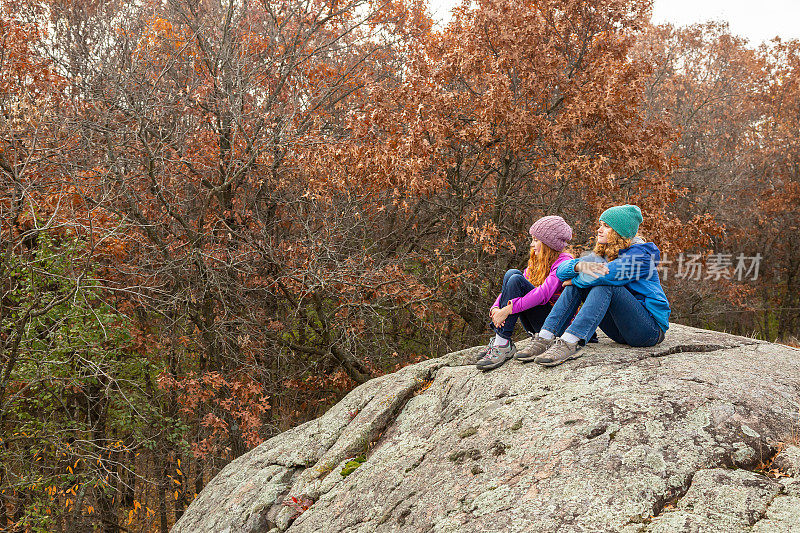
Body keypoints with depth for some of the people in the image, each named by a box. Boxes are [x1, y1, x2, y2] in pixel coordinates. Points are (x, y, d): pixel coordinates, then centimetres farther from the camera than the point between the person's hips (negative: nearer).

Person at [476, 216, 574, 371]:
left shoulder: (563, 261, -8)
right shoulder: (536, 263, 17)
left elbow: (544, 293, -24)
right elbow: (509, 289, 5)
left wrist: (509, 309, -30)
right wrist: (496, 308, -16)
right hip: (536, 326, 7)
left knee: (516, 280, -23)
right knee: (512, 273, -13)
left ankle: (502, 345, -29)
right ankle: (498, 339, -22)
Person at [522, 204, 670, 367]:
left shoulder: (641, 255, -14)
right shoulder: (603, 253, 9)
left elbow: (605, 275, -31)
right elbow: (561, 270, -3)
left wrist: (574, 280, -13)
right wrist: (580, 266, -26)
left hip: (651, 329, -7)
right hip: (619, 331, 7)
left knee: (606, 284, -29)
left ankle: (570, 342, -42)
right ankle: (545, 338, -20)